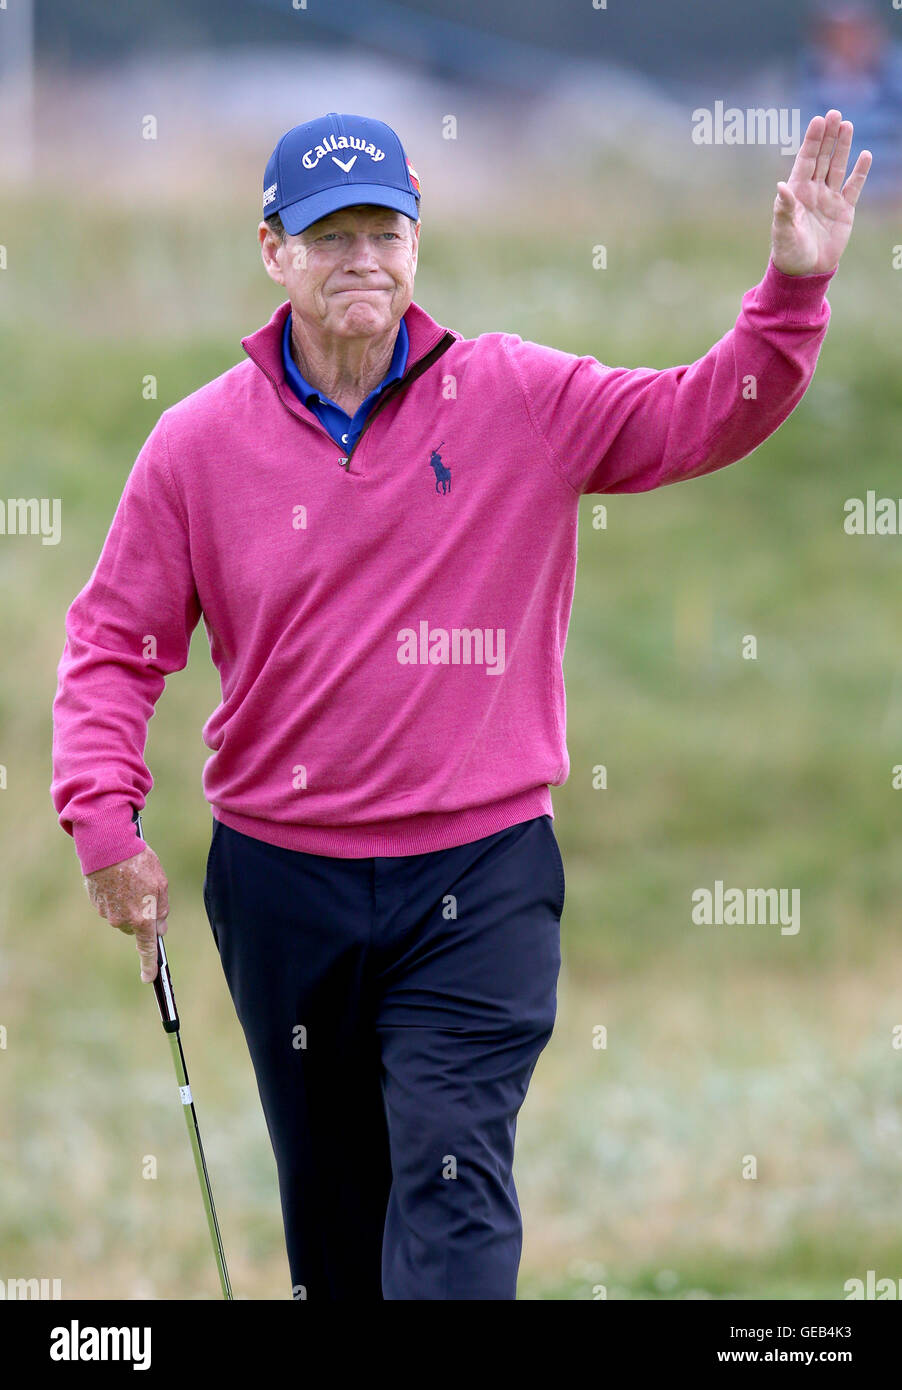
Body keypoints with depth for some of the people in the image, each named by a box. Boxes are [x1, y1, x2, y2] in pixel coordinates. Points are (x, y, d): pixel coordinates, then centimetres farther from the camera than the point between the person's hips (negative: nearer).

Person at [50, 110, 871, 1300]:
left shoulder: (521, 400, -2)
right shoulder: (200, 441, -1)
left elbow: (702, 418, -1)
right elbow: (115, 641, 4)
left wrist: (793, 291, -18)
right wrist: (105, 818, -7)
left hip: (478, 882, -2)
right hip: (281, 879, 2)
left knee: (453, 1178, -15)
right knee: (330, 1206, 14)